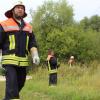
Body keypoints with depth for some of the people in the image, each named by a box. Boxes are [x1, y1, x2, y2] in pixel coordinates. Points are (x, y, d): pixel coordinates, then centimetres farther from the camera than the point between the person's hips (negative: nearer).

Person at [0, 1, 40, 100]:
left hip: (23, 61, 6)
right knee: (12, 84, -15)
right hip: (10, 60, -6)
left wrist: (35, 55, -6)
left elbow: (32, 43, 11)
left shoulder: (28, 27, 12)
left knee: (20, 84, 14)